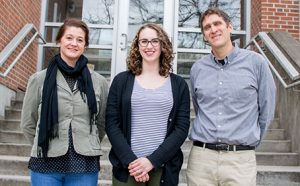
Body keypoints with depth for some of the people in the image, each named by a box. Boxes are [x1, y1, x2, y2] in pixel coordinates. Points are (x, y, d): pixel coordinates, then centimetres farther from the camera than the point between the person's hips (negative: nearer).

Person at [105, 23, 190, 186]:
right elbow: (112, 124, -2)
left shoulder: (178, 84, 4)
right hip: (126, 167, 0)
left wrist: (152, 160, -12)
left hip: (164, 169, 1)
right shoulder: (122, 80, 3)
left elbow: (182, 128, -2)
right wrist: (130, 160, -13)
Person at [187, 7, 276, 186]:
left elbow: (266, 110, 5)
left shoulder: (256, 62, -2)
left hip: (240, 159, -2)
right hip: (200, 157, 3)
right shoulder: (197, 68, 6)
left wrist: (248, 142, 10)